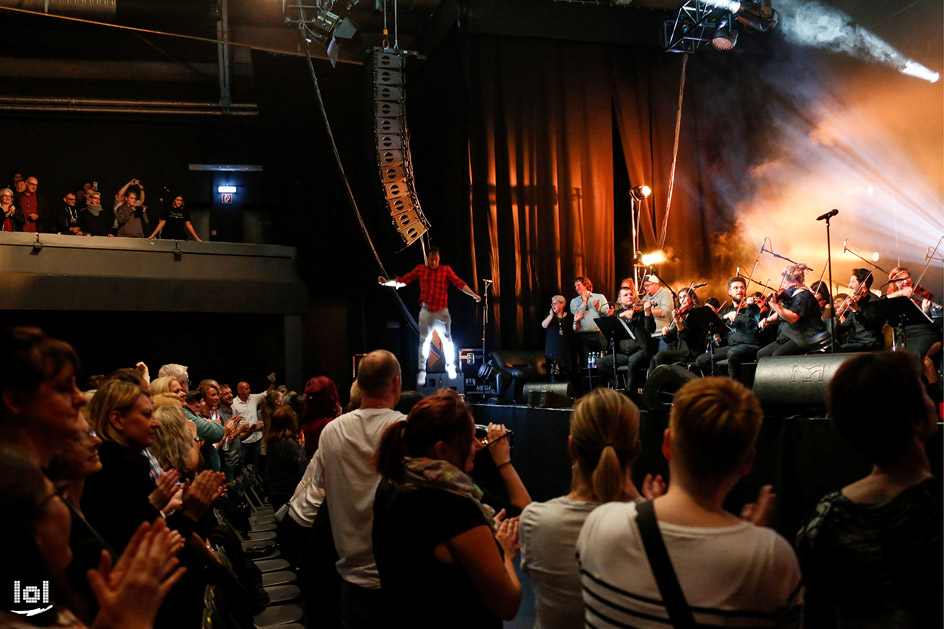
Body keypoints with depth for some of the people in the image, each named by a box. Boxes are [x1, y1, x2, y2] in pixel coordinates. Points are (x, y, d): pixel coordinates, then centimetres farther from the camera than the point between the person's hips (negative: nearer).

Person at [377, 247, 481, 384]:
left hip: (442, 312, 0)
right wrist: (387, 282, -7)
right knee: (424, 341, 3)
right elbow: (402, 280, 4)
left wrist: (474, 295, -15)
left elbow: (459, 283, -6)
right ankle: (421, 371, 11)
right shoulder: (420, 269, 3)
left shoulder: (446, 270, 0)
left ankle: (450, 367, 26)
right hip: (426, 311, 0)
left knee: (447, 340, 7)